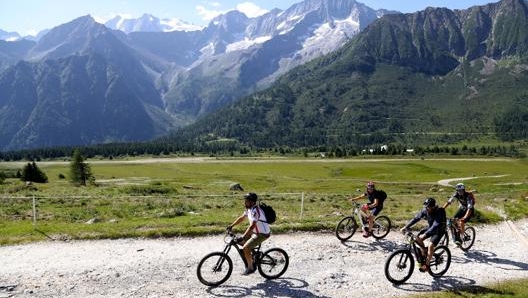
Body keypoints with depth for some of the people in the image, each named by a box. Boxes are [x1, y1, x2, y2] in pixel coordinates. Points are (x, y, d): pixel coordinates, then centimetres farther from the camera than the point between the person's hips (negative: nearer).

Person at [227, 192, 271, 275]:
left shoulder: (255, 211, -27)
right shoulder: (249, 209, 2)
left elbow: (252, 226, -36)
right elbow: (242, 218, 15)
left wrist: (242, 237, -40)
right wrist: (231, 226, 10)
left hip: (262, 234, -10)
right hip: (255, 231, 10)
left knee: (245, 248, -16)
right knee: (241, 242, 12)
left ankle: (250, 267, 1)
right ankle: (251, 260, 25)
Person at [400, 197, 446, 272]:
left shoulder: (439, 212, -34)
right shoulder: (425, 210, -17)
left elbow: (435, 226, -42)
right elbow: (416, 218, -13)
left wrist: (425, 234, -52)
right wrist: (406, 227, -22)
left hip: (439, 230, -6)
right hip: (430, 228, 6)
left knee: (430, 245, -24)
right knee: (418, 238, -13)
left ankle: (426, 264, -11)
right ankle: (424, 254, 11)